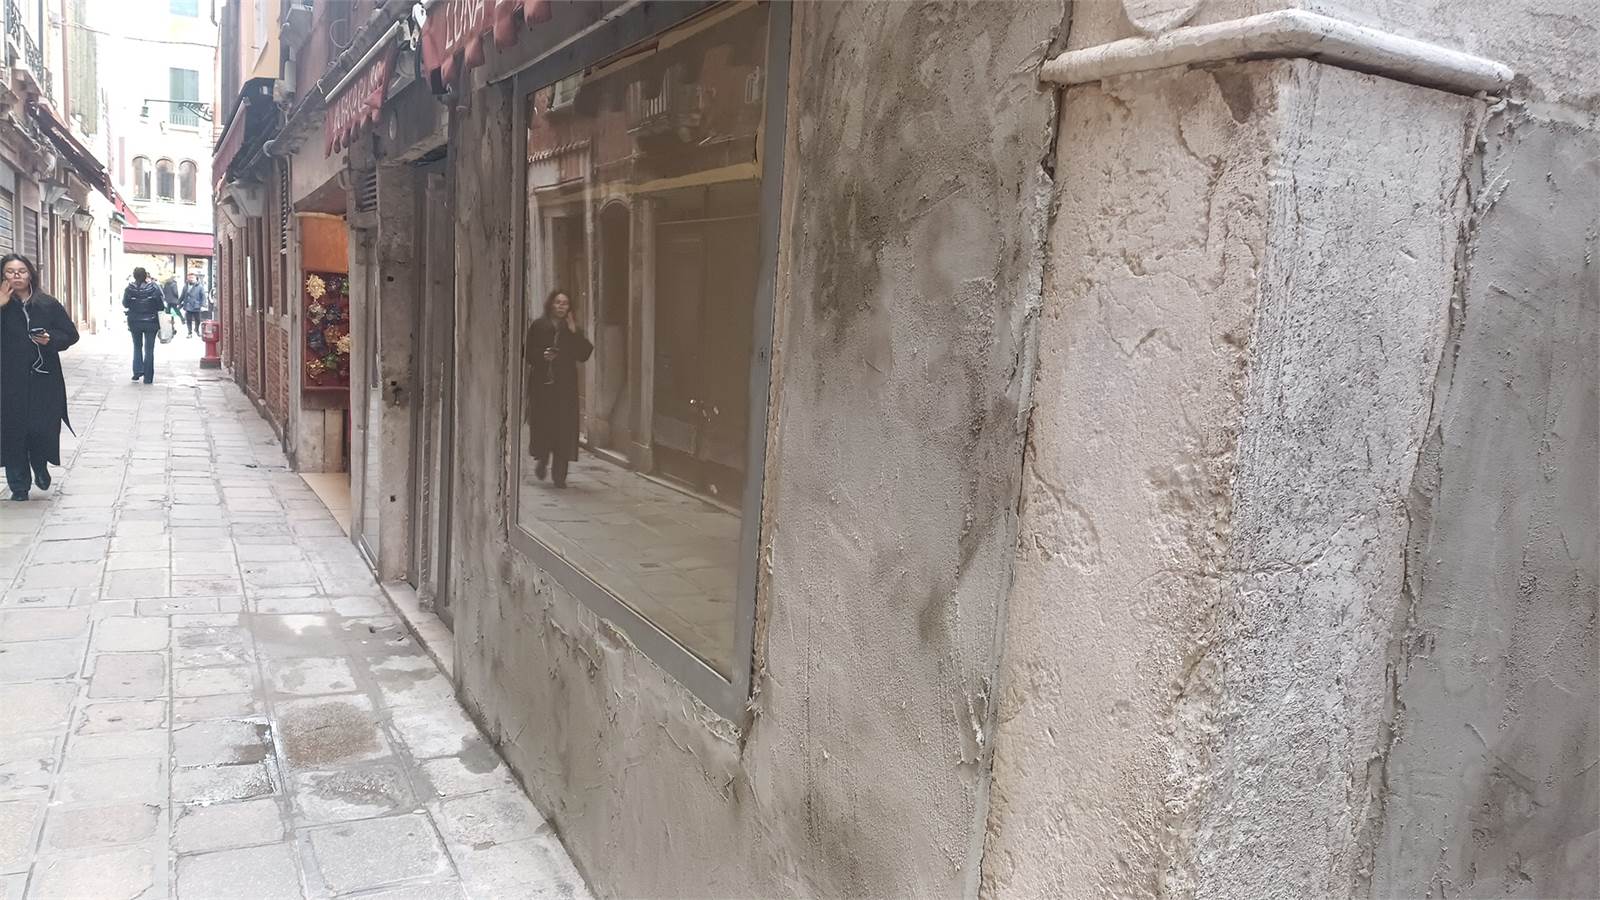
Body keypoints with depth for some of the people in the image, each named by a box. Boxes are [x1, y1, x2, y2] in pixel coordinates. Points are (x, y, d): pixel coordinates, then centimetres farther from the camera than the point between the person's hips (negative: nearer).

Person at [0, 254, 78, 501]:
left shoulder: (48, 304, 3)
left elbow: (71, 334, 7)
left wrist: (51, 339, -12)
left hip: (44, 380, 0)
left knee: (44, 429, -2)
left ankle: (41, 468, 29)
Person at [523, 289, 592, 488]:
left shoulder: (574, 330, 9)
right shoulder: (538, 326, 5)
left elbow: (584, 354, 0)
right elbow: (527, 351, 3)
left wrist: (574, 333, -8)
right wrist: (542, 356, -15)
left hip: (566, 384, 1)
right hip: (542, 382, -1)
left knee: (564, 426, -4)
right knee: (542, 423, -1)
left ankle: (560, 474, 1)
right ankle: (542, 459, 28)